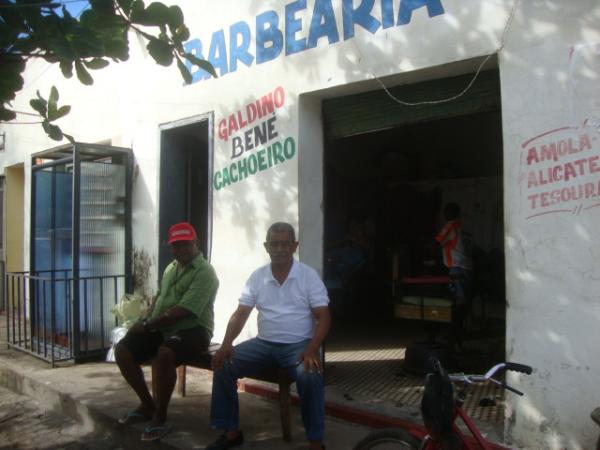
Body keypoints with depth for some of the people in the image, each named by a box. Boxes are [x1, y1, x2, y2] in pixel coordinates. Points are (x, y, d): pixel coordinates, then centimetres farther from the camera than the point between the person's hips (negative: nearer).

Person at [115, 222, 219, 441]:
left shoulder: (204, 273, -14)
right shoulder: (171, 268, 15)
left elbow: (182, 312, -22)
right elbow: (159, 296, 25)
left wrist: (147, 324, -16)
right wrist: (148, 321, 5)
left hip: (192, 329, -8)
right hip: (162, 327, 9)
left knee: (163, 355, -37)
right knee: (122, 350, -5)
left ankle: (160, 418, -18)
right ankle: (147, 405, 12)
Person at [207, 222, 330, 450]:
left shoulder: (309, 275, -5)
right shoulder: (257, 277, 4)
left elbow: (323, 316, -9)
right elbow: (240, 314, 2)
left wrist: (312, 350, -25)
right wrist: (225, 345, -15)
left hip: (298, 344, -3)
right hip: (264, 343, 4)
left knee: (310, 376, -34)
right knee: (223, 366, -14)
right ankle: (231, 432, 1)